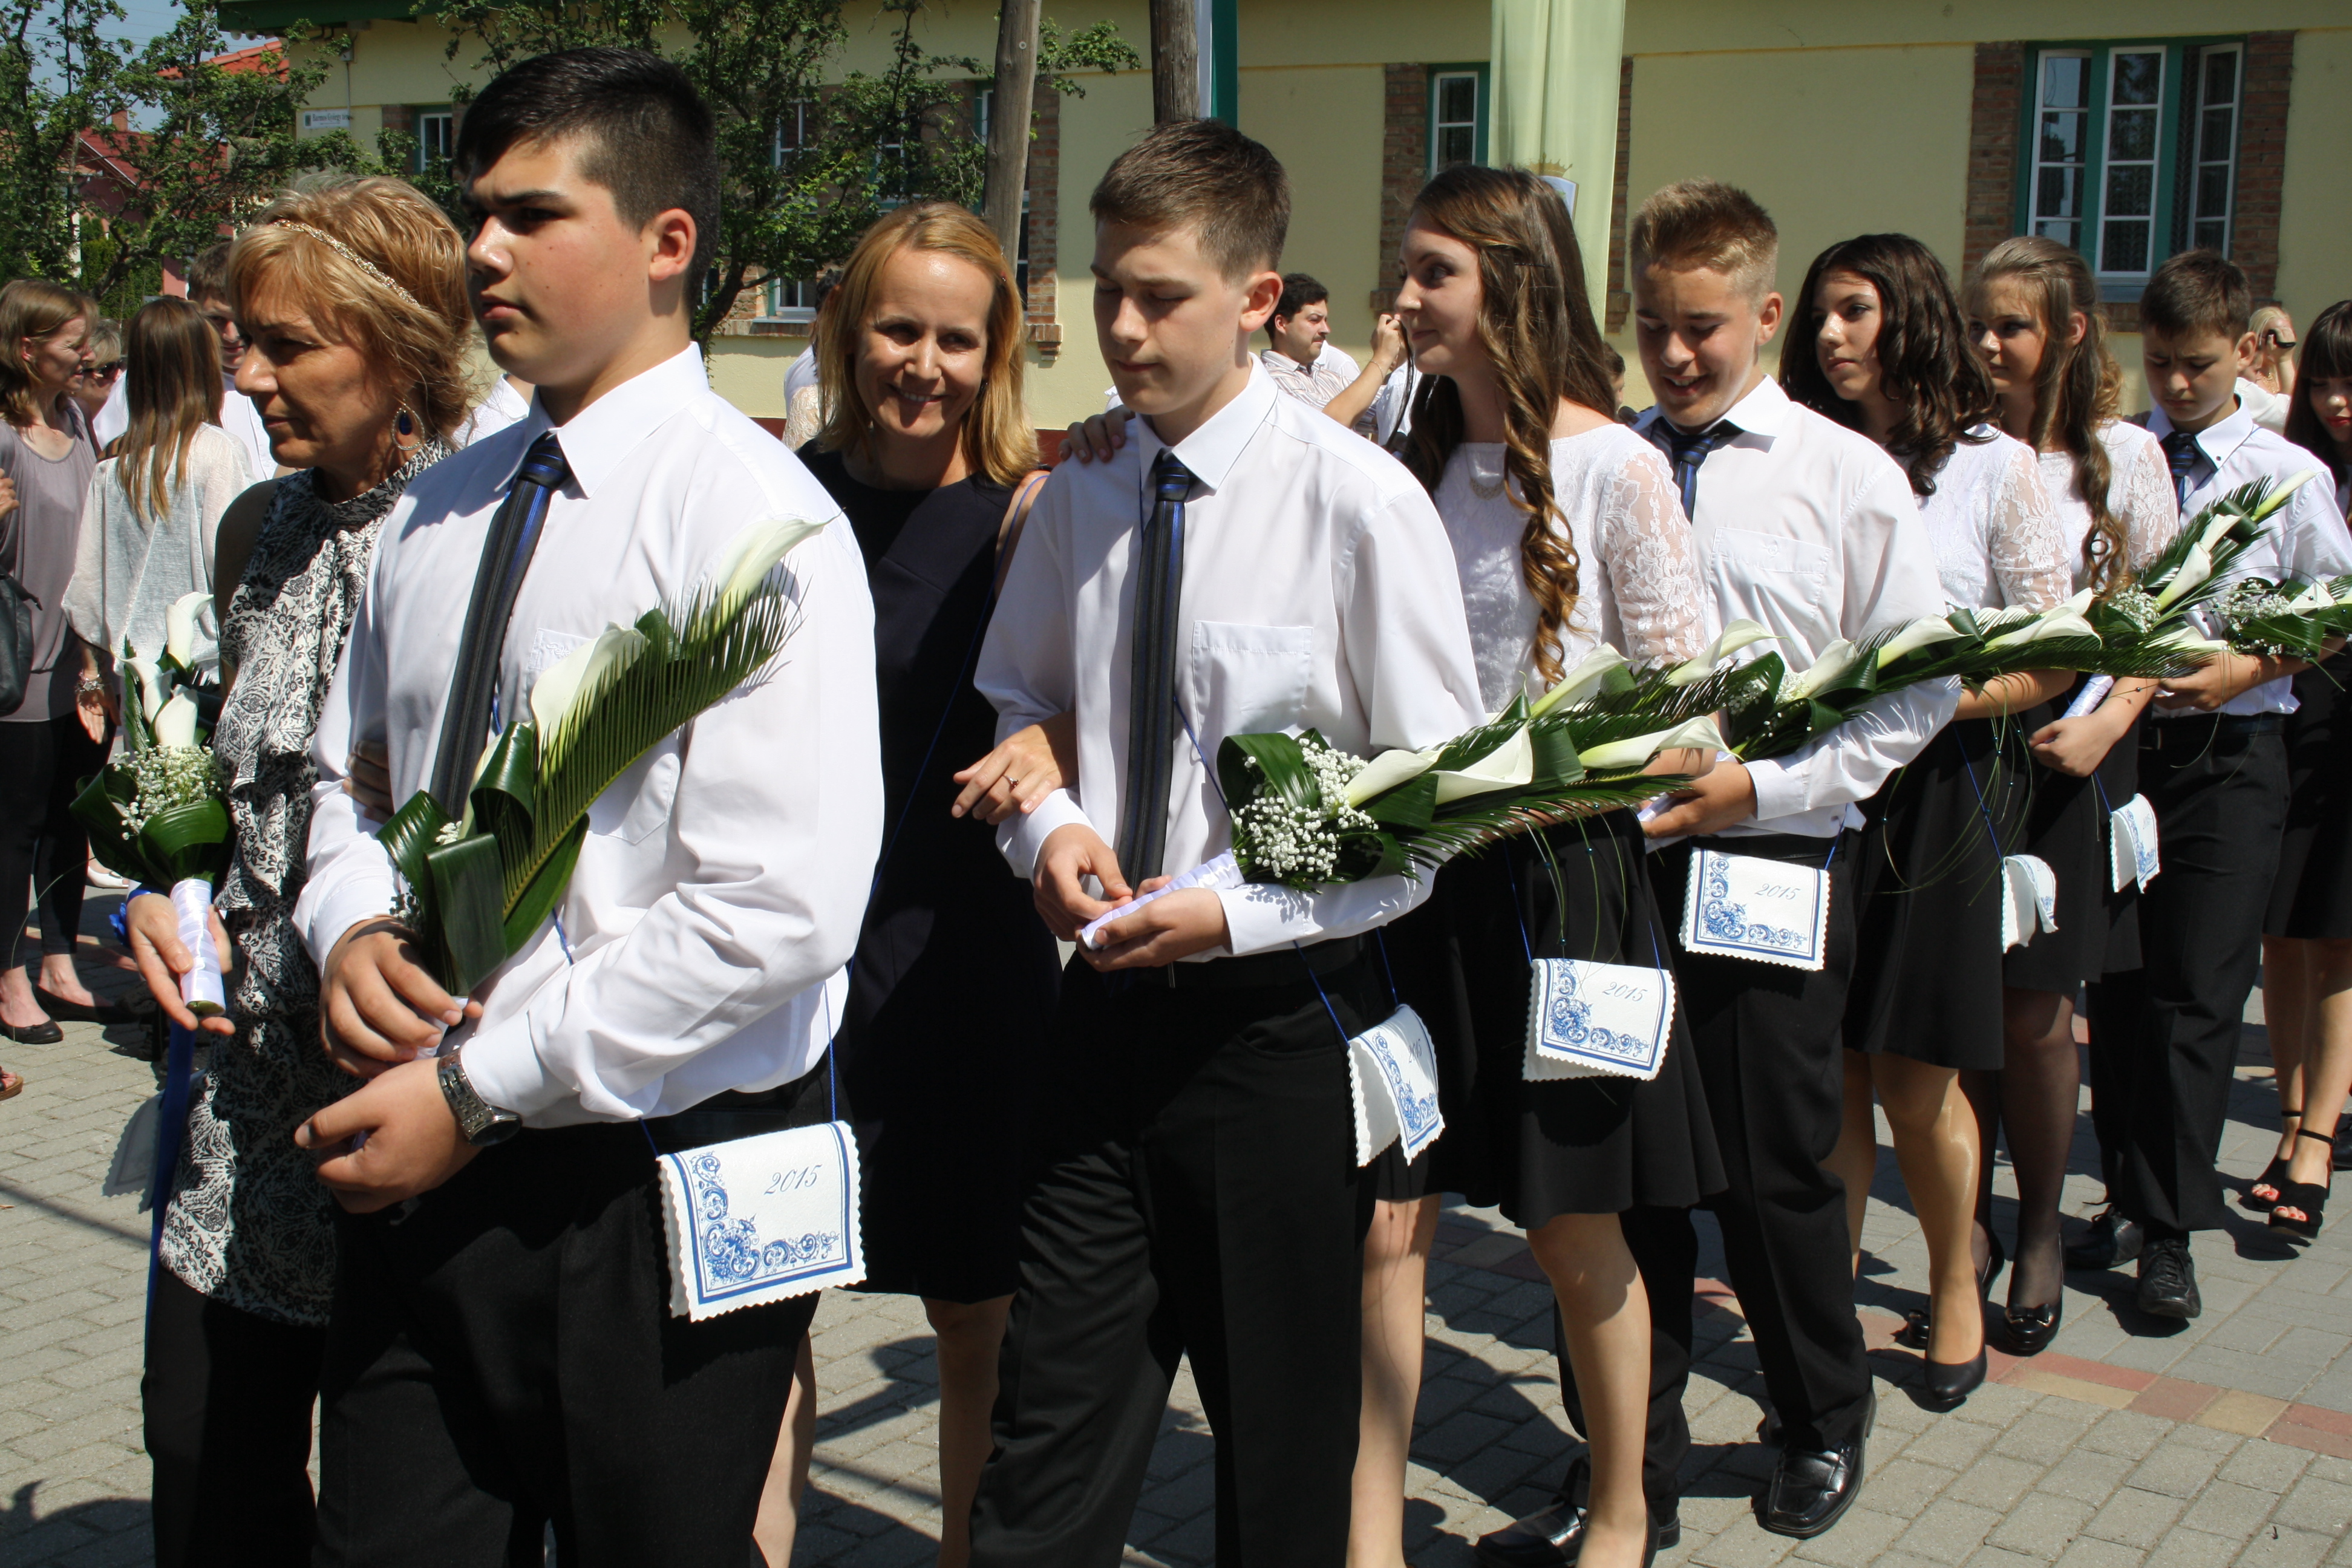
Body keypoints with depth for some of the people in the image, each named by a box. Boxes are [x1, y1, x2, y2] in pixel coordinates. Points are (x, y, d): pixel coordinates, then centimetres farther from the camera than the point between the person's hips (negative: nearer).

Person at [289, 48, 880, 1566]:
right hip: (427, 1169, 6)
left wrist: (478, 1087, -16)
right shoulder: (439, 511, 8)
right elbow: (347, 773, 21)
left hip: (653, 1193, -6)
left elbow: (778, 910, -23)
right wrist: (352, 929, -2)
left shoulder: (748, 511, -15)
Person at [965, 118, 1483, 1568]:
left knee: (1285, 1444, 14)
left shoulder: (1359, 502, -12)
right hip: (1111, 1006, 4)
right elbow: (1016, 702, 16)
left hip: (1279, 1011, -3)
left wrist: (1235, 912, -17)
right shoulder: (1083, 493, 2)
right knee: (1055, 1412, 8)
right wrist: (1048, 824, -5)